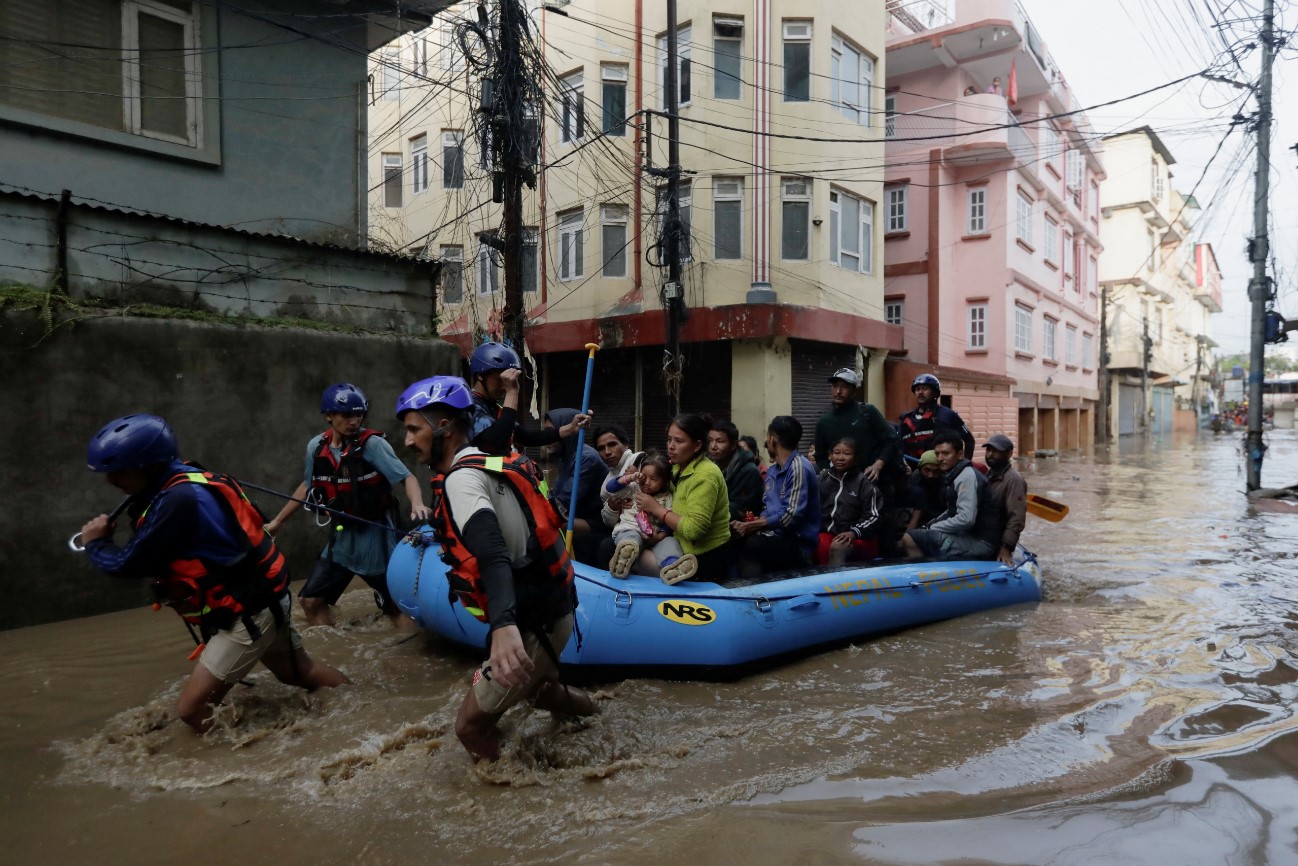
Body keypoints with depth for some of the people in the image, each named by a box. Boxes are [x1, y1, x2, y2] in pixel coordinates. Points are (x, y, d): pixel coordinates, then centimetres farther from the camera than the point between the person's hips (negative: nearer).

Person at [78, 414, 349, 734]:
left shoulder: (178, 500, -27)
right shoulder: (184, 483, 2)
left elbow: (128, 565, -20)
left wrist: (95, 543, -2)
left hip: (247, 614, -10)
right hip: (261, 600, 10)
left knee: (191, 709, -6)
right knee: (300, 672, 24)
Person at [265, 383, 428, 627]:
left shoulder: (372, 444, -16)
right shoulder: (316, 447, -1)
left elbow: (406, 478, -21)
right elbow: (308, 486, 15)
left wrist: (417, 504, -41)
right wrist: (278, 521, 22)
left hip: (374, 536, -5)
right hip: (341, 536, 6)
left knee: (396, 607, -4)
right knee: (310, 600, 9)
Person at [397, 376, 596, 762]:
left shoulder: (461, 479, -17)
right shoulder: (490, 464, 9)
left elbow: (492, 553, -35)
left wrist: (504, 625, -49)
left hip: (534, 625, -9)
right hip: (551, 608, 9)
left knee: (471, 725, 1)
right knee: (535, 688, 33)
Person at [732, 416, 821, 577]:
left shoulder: (799, 467, -11)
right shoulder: (772, 469, 16)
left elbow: (792, 516, -18)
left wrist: (751, 526, -14)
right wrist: (749, 525, -4)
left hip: (798, 543, -7)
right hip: (776, 536, 7)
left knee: (746, 545, -32)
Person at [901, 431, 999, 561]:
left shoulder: (966, 475, -15)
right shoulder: (953, 475, 14)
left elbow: (966, 519, -24)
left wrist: (932, 528, -12)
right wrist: (928, 526, 10)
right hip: (970, 536, 10)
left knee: (909, 539, -19)